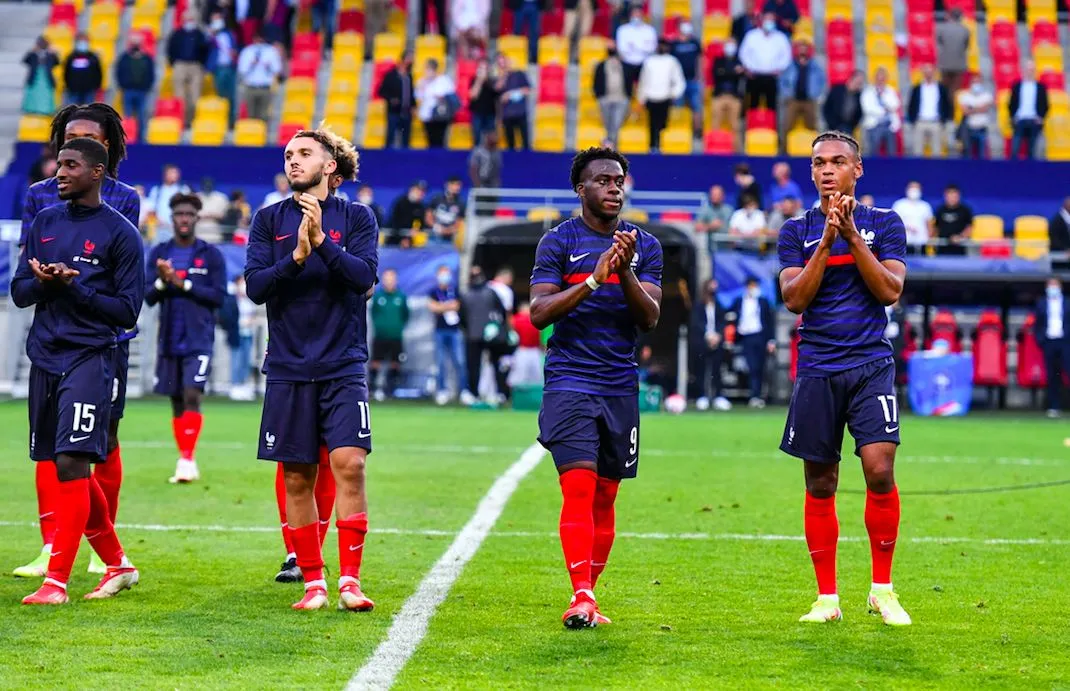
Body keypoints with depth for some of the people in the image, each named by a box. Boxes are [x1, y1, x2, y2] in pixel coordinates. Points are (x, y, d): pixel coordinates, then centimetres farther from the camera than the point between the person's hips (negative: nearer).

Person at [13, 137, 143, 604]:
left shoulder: (120, 233, -3)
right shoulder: (45, 223, 14)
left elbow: (127, 310, -6)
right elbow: (18, 292, 12)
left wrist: (75, 287, -16)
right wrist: (42, 281, -10)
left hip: (89, 358, -6)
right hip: (44, 357, 6)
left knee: (71, 463, -14)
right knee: (63, 467, 10)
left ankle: (56, 581, -12)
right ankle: (117, 565, 24)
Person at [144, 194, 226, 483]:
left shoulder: (211, 255, -1)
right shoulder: (159, 253, 8)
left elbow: (219, 297, -7)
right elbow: (148, 297, 5)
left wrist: (183, 284, -15)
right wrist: (162, 281, -16)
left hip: (199, 339, -3)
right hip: (169, 339, 3)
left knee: (192, 396, -16)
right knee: (176, 402, 7)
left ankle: (188, 459, -15)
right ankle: (184, 460, 14)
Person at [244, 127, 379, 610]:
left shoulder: (356, 217, 4)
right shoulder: (269, 220, 7)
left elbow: (364, 276, -10)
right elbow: (254, 285, -2)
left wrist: (322, 241, -21)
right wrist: (296, 257, -17)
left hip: (343, 366, -2)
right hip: (288, 367, 2)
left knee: (349, 463, -14)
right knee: (297, 477, 4)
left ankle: (349, 580, -10)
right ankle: (313, 581, 14)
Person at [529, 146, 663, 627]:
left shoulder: (644, 246, 9)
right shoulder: (558, 241, 1)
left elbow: (650, 319, 0)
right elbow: (539, 313, -8)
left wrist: (625, 272, -16)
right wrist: (593, 279, -20)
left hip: (621, 386, 4)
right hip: (570, 384, -4)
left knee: (605, 496, 6)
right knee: (579, 486, -16)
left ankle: (587, 595, 15)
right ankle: (581, 596, -20)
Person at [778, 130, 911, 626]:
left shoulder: (884, 223, 6)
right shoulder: (797, 231, 8)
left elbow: (891, 291, -5)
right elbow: (794, 297, -4)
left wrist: (852, 236, -13)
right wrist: (827, 240, -13)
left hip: (871, 365, -1)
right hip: (817, 370, 1)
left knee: (880, 470, -15)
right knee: (820, 485, 4)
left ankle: (882, 590, -1)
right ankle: (827, 597, 13)